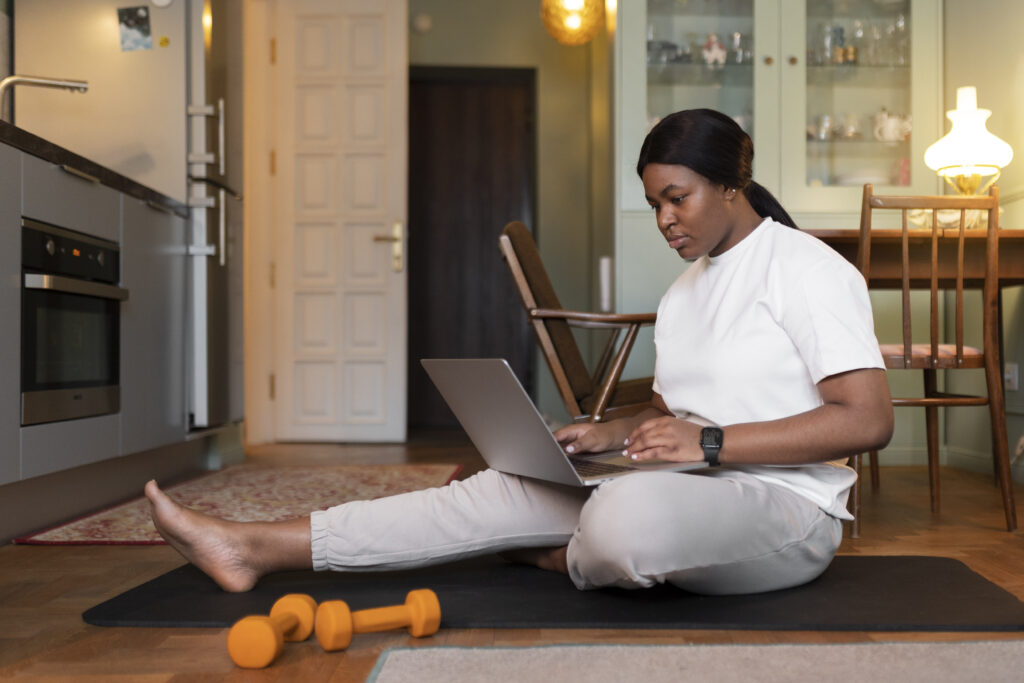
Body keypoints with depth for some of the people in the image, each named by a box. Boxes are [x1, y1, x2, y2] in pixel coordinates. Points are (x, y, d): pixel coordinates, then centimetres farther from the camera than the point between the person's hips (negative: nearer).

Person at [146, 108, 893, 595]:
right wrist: (609, 434, 0)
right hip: (687, 496, 7)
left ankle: (568, 560, -1)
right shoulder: (684, 291, 17)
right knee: (502, 490, -9)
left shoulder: (806, 268, -9)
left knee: (627, 518, -39)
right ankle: (255, 546, -8)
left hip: (786, 510, -7)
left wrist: (710, 443, -24)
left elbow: (869, 421, -17)